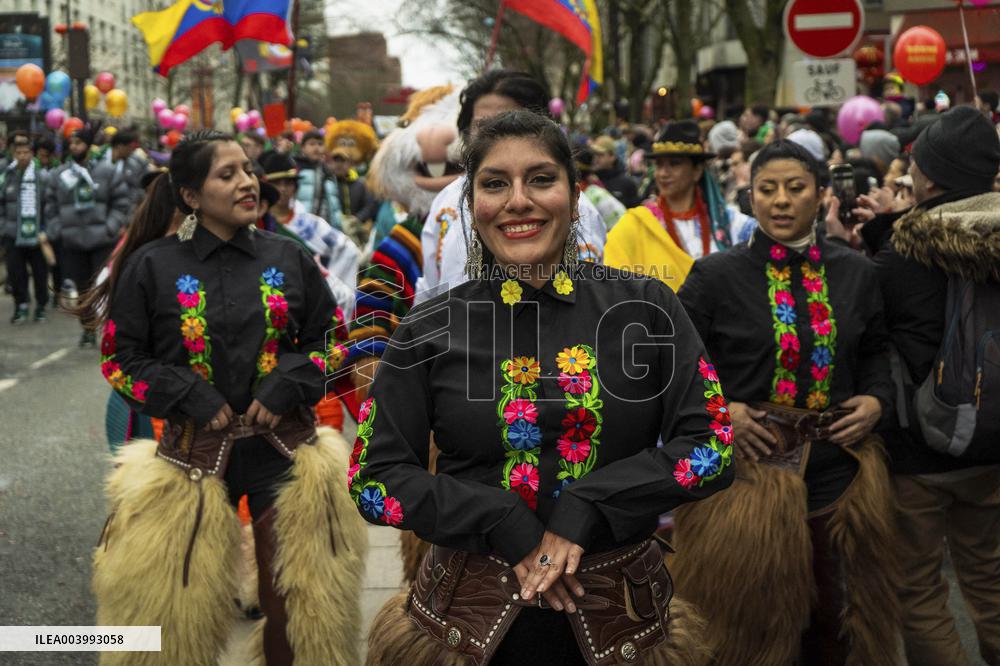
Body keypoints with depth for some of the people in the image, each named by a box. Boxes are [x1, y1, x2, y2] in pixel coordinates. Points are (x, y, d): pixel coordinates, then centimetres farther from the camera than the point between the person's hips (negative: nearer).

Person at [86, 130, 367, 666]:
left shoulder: (289, 259, 2)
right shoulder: (151, 266, -5)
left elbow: (331, 340, 9)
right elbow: (121, 360, -1)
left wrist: (288, 385, -8)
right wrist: (190, 397, -12)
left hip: (284, 445, 2)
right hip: (194, 450, -1)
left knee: (298, 601, 8)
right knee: (179, 606, 8)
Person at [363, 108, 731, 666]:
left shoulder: (647, 307, -2)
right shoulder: (429, 330, -2)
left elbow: (712, 450, -4)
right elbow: (376, 476, -3)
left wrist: (589, 505, -17)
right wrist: (500, 521, -16)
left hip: (622, 619, 1)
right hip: (471, 619, 0)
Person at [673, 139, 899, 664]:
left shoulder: (855, 274, 7)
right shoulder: (715, 276, -4)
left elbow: (877, 352, 18)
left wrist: (876, 400, -1)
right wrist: (716, 408, -13)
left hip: (838, 473, 3)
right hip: (749, 469, -3)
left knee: (836, 624, 13)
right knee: (753, 621, 7)